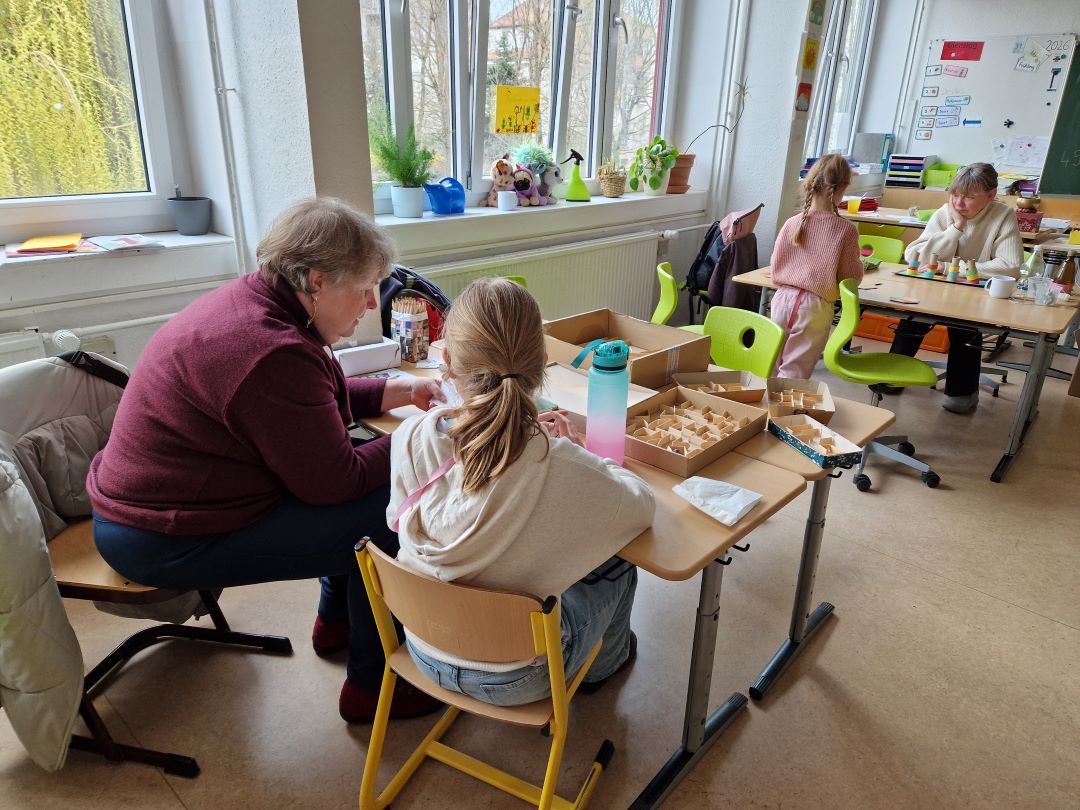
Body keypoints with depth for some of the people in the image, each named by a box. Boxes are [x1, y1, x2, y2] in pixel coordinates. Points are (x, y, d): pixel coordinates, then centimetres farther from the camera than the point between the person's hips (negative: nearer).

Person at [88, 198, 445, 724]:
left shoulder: (250, 301, 2)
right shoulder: (274, 354, -30)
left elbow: (313, 406, 15)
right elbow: (332, 481, -21)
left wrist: (394, 393, 5)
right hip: (166, 543, -10)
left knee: (369, 474, 14)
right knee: (393, 509, -13)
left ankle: (336, 620, 31)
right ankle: (371, 686, 5)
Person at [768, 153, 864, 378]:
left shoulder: (792, 223, -1)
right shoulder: (846, 229, -10)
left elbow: (775, 266, 8)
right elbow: (851, 277, -2)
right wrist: (859, 266, 19)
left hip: (783, 300, 3)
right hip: (814, 308, -3)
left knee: (771, 369, 15)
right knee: (793, 375, 3)